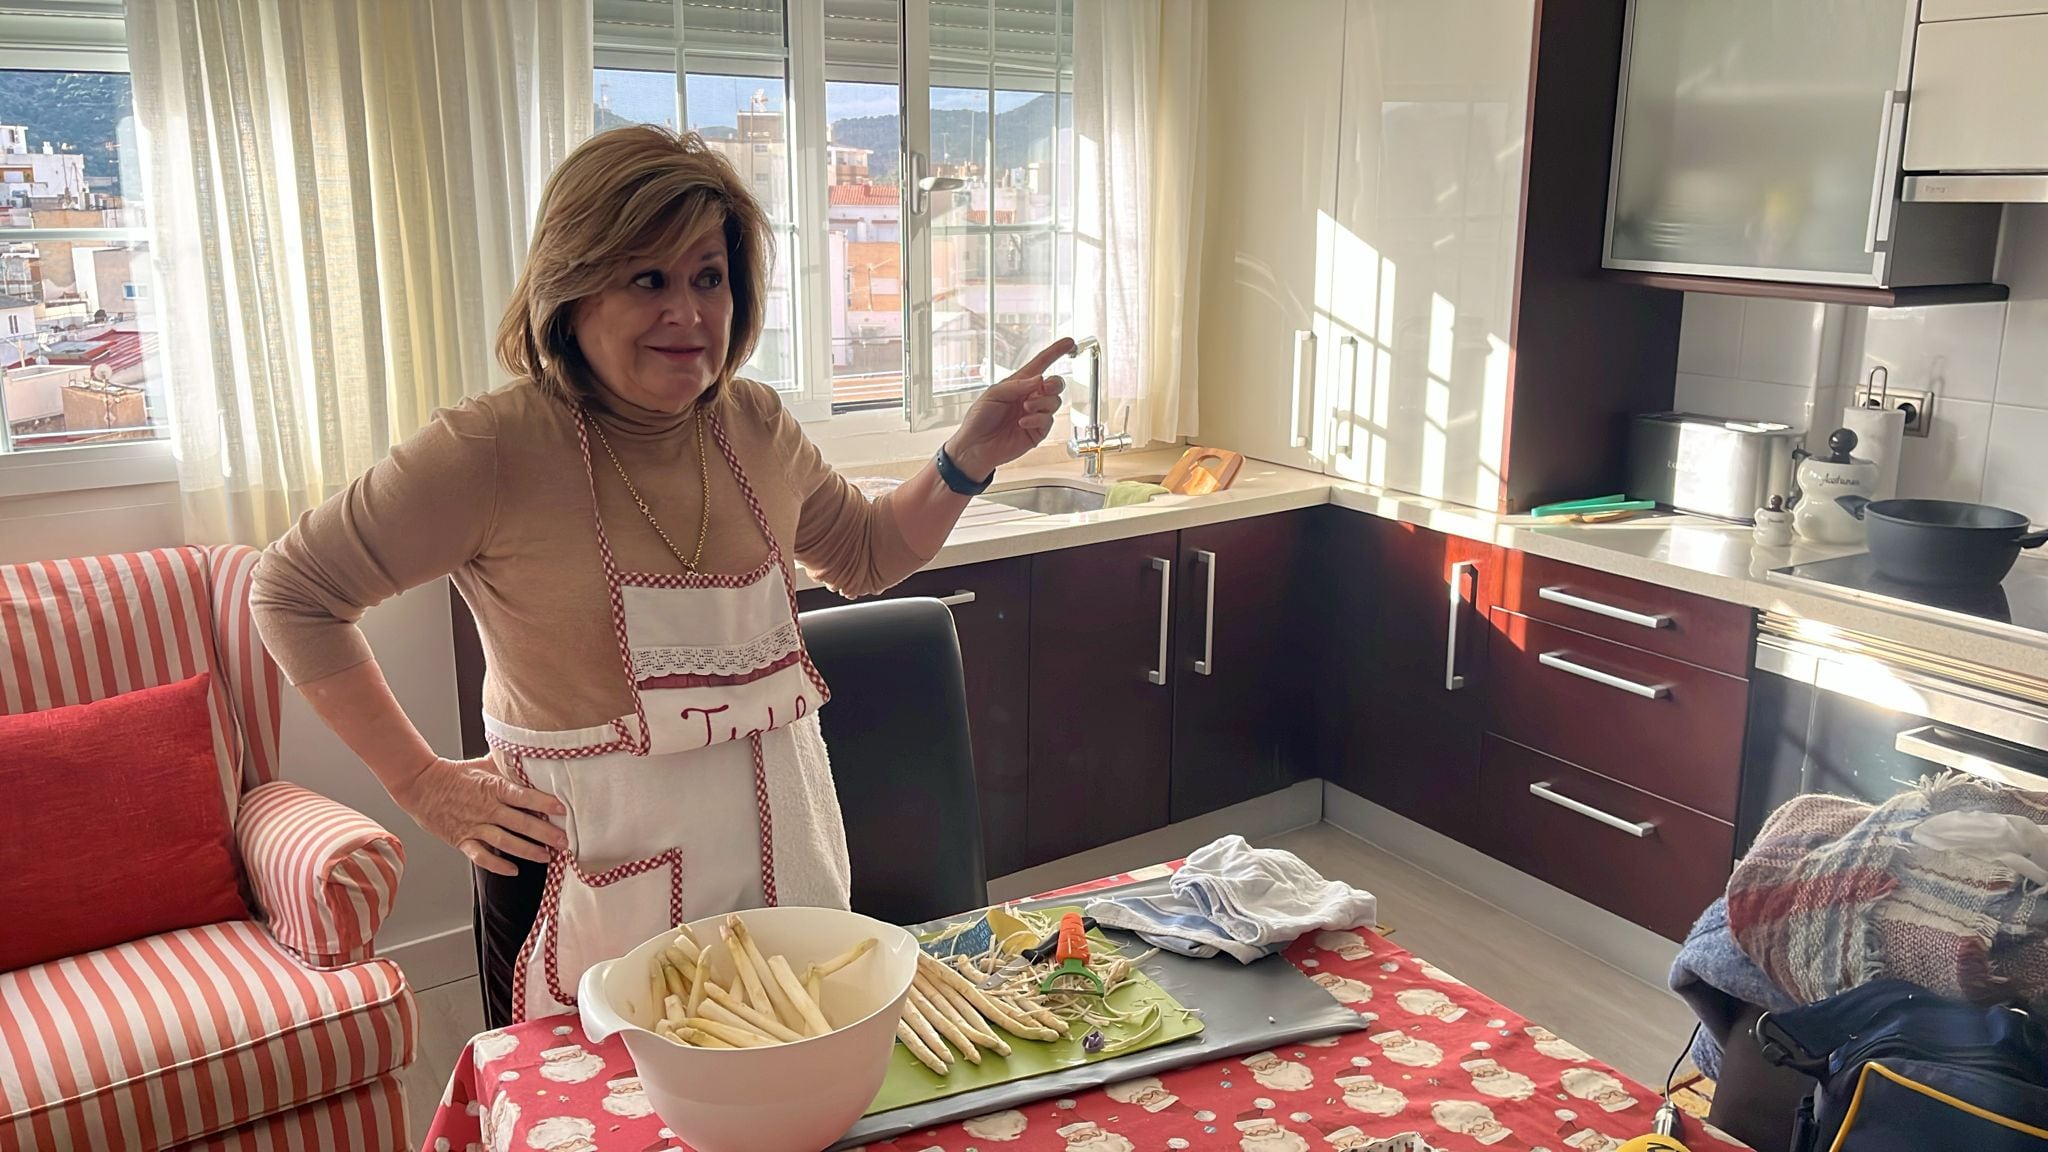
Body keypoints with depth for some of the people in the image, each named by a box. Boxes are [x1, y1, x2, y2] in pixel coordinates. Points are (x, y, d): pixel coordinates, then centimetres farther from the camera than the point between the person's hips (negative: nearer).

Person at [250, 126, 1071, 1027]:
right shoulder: (491, 452, -17)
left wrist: (970, 457, 2)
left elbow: (867, 555, 17)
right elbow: (292, 592, -6)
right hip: (592, 878, -4)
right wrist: (424, 783, -8)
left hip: (782, 857, 5)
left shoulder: (756, 426, -1)